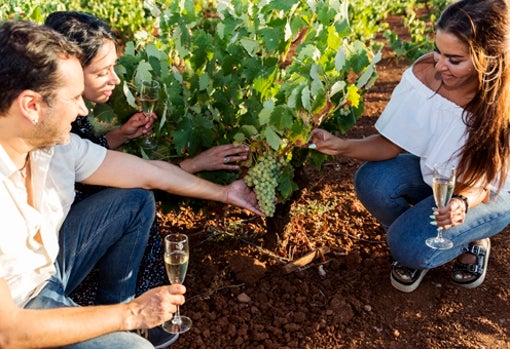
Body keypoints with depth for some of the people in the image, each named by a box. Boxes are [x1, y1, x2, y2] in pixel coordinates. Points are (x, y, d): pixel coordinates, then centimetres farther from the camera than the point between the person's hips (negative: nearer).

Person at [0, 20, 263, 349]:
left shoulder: (53, 142, -15)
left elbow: (149, 172, -2)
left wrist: (223, 192, 8)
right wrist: (130, 314, -26)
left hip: (49, 259, 7)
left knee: (136, 201, 1)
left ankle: (116, 304, 16)